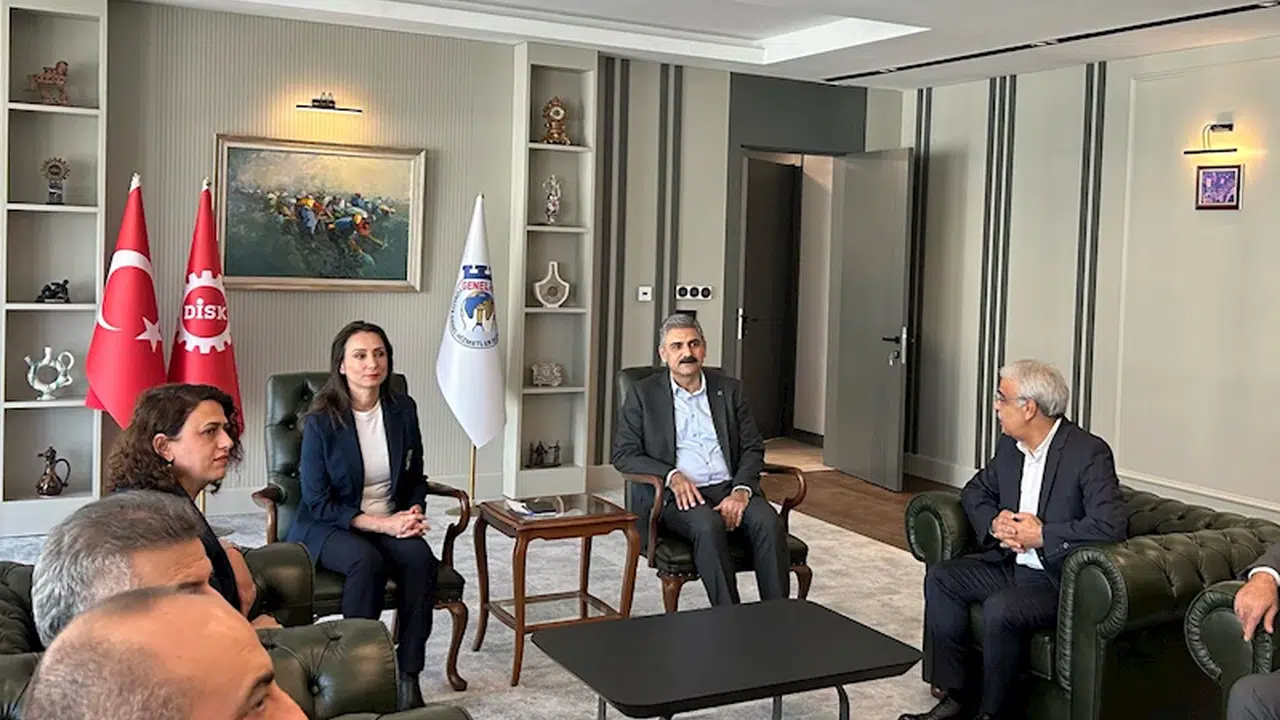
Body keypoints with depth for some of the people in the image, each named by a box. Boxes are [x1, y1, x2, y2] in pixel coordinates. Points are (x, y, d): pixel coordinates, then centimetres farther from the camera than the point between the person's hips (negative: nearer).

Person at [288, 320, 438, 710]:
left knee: (420, 557, -29)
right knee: (366, 561, -35)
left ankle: (409, 676, -22)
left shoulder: (404, 409, 0)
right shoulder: (321, 421, -12)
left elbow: (415, 479, 12)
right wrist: (381, 523, -20)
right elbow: (319, 503, -11)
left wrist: (412, 514, -9)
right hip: (327, 527, -3)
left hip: (391, 523, 4)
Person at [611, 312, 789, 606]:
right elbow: (623, 454, 2)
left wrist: (741, 490, -10)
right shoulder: (643, 394, 8)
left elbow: (753, 448, 10)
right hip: (676, 494, -3)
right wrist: (672, 476, -14)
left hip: (730, 489, 3)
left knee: (768, 521, -28)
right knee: (708, 525, -35)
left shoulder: (729, 389, 15)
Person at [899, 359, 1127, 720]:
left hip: (1063, 580, -8)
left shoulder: (1089, 452, -18)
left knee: (1000, 608, -30)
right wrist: (994, 524, -5)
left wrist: (1042, 535, -22)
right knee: (941, 578, -6)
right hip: (1013, 565, 8)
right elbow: (975, 491, 17)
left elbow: (1110, 525, -27)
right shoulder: (1010, 446, 5)